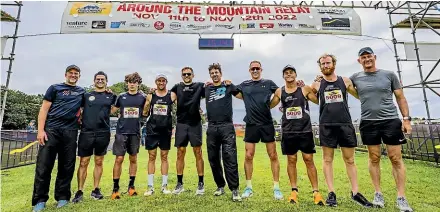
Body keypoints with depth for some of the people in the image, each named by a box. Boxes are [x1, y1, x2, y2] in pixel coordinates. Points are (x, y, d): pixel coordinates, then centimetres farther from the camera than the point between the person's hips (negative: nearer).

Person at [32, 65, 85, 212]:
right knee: (44, 165, -3)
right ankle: (40, 200, 9)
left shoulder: (82, 92, 17)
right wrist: (40, 130, -8)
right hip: (51, 129, -2)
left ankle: (62, 197, 16)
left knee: (67, 166, 5)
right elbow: (44, 109, 2)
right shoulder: (55, 88, 8)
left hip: (70, 132, 2)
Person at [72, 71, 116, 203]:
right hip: (86, 133, -1)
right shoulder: (86, 95, 8)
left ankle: (96, 190, 21)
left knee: (99, 162, 9)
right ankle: (79, 192, 12)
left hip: (103, 133, 1)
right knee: (83, 163, 1)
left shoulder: (111, 96, 9)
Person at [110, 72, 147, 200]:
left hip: (135, 132, 1)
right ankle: (115, 188, 11)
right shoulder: (121, 97, 5)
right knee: (119, 159, -1)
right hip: (121, 131, 0)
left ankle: (131, 186, 23)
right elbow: (112, 110, 13)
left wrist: (149, 100, -2)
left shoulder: (142, 97, 3)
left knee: (133, 159, 10)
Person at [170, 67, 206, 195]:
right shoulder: (177, 87, 15)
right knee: (180, 153, 6)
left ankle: (201, 183, 12)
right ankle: (179, 184, 17)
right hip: (181, 123, 2)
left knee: (198, 153, 2)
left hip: (195, 123, -2)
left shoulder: (200, 86, 9)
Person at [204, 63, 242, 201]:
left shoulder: (228, 86, 8)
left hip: (227, 127, -3)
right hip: (212, 128, 4)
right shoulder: (206, 89, 14)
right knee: (213, 159, 9)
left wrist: (230, 83, 2)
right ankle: (220, 186, 24)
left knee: (230, 158, -9)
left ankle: (234, 190, -2)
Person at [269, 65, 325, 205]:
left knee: (309, 160, 3)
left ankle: (316, 192, 13)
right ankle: (294, 191, 20)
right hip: (288, 131, 2)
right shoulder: (279, 92, 6)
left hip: (305, 130, -1)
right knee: (291, 160, 8)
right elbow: (269, 106, 14)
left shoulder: (305, 89, 1)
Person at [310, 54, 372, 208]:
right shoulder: (317, 85, 6)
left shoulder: (345, 81, 9)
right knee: (327, 159, 3)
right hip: (326, 125, -1)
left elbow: (360, 96, 21)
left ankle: (355, 192, 20)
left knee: (350, 159, 8)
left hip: (345, 124, 1)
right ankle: (331, 193, 12)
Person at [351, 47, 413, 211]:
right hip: (368, 123, 0)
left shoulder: (389, 75, 5)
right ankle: (378, 194, 18)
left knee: (396, 159, 2)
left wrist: (406, 118, 1)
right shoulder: (355, 78, 5)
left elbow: (400, 98, 8)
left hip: (391, 121, 0)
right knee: (374, 158, 7)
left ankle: (401, 197, 11)